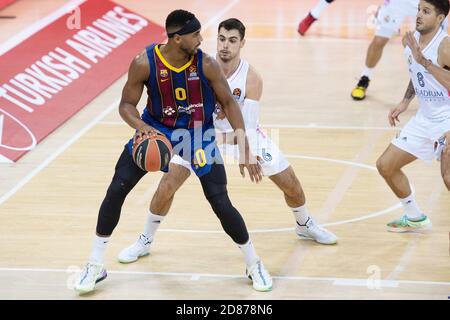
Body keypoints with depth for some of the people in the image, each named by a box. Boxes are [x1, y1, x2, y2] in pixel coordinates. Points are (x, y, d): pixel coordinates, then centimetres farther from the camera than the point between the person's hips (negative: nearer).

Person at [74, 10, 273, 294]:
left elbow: (228, 103, -10)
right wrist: (142, 127, -35)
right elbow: (127, 104, -13)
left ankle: (255, 264, 14)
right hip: (155, 129, 1)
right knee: (116, 190, -7)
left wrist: (245, 149, -15)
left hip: (198, 134, -1)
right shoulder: (144, 64, -24)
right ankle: (95, 266, 8)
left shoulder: (207, 65, -22)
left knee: (221, 203, -8)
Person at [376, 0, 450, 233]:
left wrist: (425, 61, -32)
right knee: (385, 165, 13)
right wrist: (405, 102, 12)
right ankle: (415, 218, 30)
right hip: (424, 118, 9)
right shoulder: (410, 40, 3)